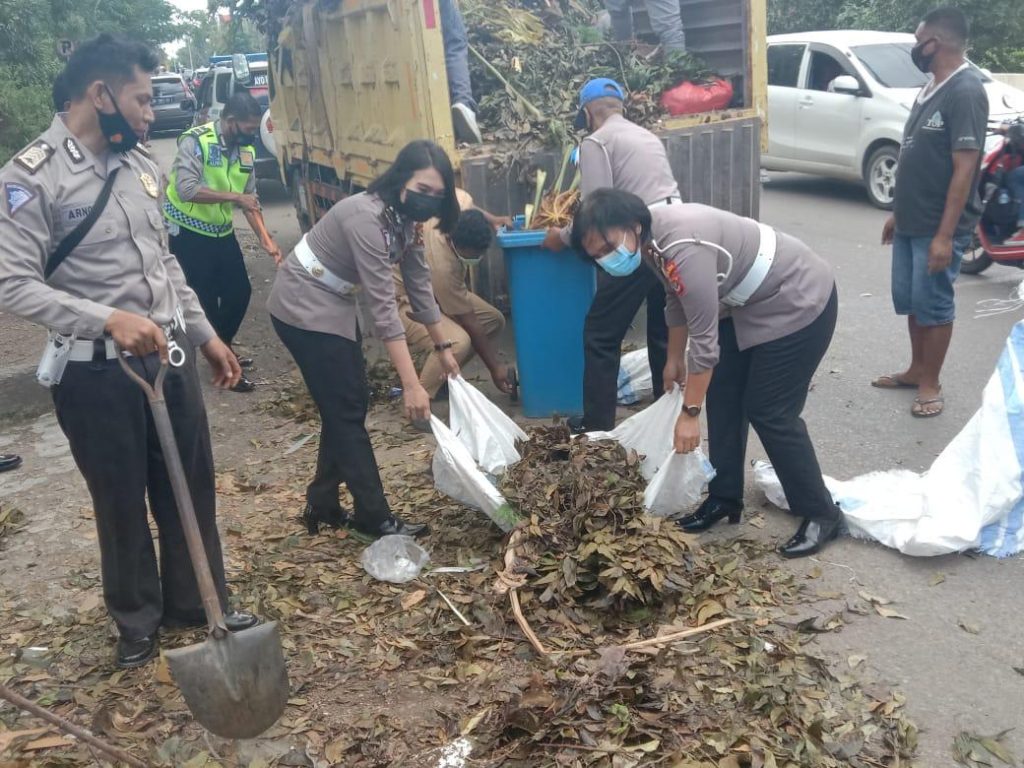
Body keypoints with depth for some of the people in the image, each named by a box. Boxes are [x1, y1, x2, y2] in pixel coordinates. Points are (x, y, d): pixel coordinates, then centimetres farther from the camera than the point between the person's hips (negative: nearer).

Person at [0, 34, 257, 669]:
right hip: (98, 372, -6)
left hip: (172, 356, 6)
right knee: (122, 503, 11)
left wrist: (205, 334, 16)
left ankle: (199, 603, 35)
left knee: (193, 487, 15)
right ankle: (137, 622, 33)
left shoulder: (140, 164, 8)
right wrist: (109, 319, -31)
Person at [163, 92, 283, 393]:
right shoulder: (195, 141, -20)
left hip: (222, 232, 7)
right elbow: (187, 189, -32)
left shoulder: (246, 150, 1)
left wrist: (265, 238, -6)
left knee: (240, 291, 11)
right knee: (205, 299, -1)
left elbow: (250, 198, 4)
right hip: (188, 233, -7)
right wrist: (234, 196, -30)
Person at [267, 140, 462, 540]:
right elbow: (383, 305, -33)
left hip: (333, 305, 9)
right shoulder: (367, 217, -30)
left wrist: (443, 346, 12)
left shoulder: (405, 218, -2)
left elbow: (419, 284, 8)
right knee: (347, 411, -5)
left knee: (346, 406, 11)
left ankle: (322, 505, 24)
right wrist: (411, 384, -33)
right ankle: (374, 518, 6)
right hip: (304, 308, -9)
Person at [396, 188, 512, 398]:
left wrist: (492, 220, -7)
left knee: (494, 320, 2)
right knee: (457, 342, -34)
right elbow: (469, 322, -27)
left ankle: (442, 377, 12)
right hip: (404, 301, -9)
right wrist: (494, 367, -18)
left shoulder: (461, 201, -24)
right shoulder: (443, 266, -38)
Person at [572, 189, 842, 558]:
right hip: (753, 304, 9)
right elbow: (676, 300, 13)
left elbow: (704, 338, -29)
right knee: (721, 396, 9)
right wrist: (674, 359, 23)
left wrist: (690, 412, -23)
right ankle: (725, 496, 22)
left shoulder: (684, 248, -33)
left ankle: (822, 514, 9)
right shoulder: (653, 238, -5)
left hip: (798, 303, -9)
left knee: (769, 411, -6)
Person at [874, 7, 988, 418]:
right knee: (909, 301, 16)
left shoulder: (965, 91, -17)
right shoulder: (930, 87, 11)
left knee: (934, 305, 1)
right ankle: (916, 370, 31)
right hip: (910, 222, 9)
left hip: (937, 228, -9)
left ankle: (930, 384, 14)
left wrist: (945, 234, -23)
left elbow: (964, 169, -21)